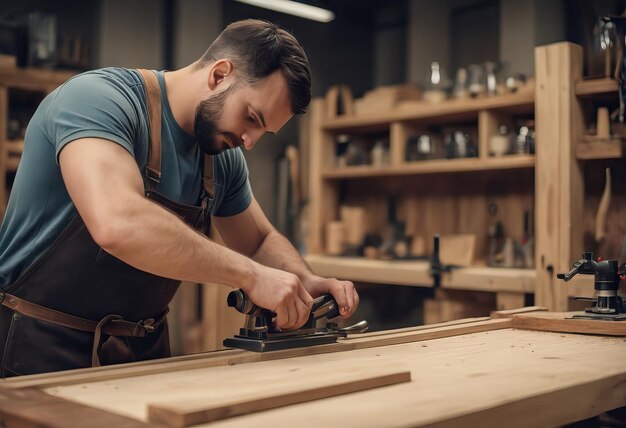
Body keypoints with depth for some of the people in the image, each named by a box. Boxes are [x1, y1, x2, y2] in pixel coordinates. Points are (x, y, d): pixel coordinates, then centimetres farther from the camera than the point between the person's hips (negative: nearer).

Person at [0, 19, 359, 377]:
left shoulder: (224, 158, 2)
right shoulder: (98, 99, -20)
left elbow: (261, 240, 15)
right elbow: (117, 224, -37)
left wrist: (308, 283, -5)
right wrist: (250, 275, -30)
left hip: (146, 350, 6)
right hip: (41, 350, -5)